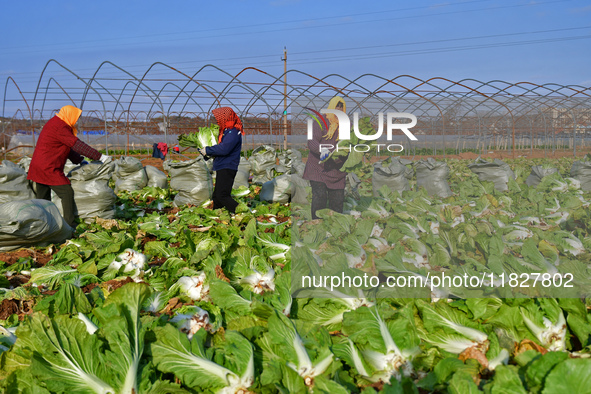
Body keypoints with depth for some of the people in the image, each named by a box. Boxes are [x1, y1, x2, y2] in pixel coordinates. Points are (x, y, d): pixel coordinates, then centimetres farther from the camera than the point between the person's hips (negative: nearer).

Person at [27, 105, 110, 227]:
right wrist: (99, 156, -17)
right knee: (67, 193, -9)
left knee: (43, 199, 14)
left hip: (39, 167, 11)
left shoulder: (54, 124, 17)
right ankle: (69, 225, -9)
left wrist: (80, 160, 20)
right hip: (48, 168, -11)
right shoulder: (60, 127, -15)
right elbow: (77, 145, -19)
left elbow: (68, 148, 21)